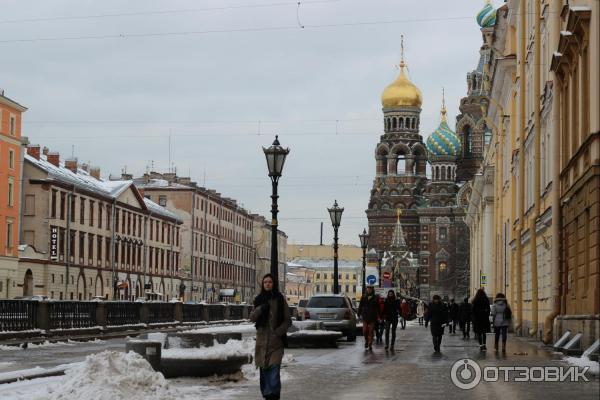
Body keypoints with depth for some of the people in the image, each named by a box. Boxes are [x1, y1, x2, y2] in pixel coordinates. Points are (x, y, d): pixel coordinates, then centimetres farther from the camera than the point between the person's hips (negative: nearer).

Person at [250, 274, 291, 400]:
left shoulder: (280, 299, 1)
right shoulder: (259, 299, 10)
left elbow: (287, 321, 2)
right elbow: (252, 318, 5)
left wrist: (278, 332, -12)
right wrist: (260, 308, -13)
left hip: (275, 340, -3)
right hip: (262, 339, 3)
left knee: (274, 368, -13)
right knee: (264, 368, 5)